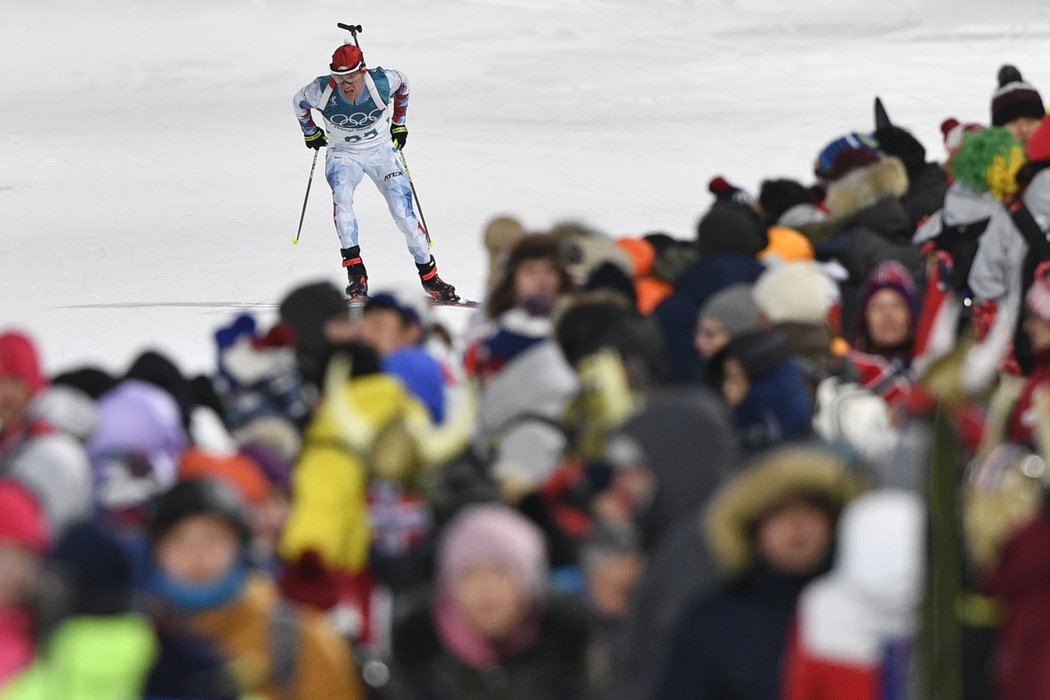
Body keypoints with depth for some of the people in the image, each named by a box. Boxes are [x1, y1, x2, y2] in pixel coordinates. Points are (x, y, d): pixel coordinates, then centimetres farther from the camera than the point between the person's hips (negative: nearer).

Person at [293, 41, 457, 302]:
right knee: (342, 196, -31)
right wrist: (310, 133, 15)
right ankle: (355, 271, -31)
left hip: (381, 151, 0)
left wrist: (398, 122, 10)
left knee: (403, 213, -9)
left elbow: (403, 83, 2)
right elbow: (299, 102, 1)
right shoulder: (322, 90, -23)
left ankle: (430, 277, 6)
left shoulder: (381, 82, -23)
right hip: (343, 155, 0)